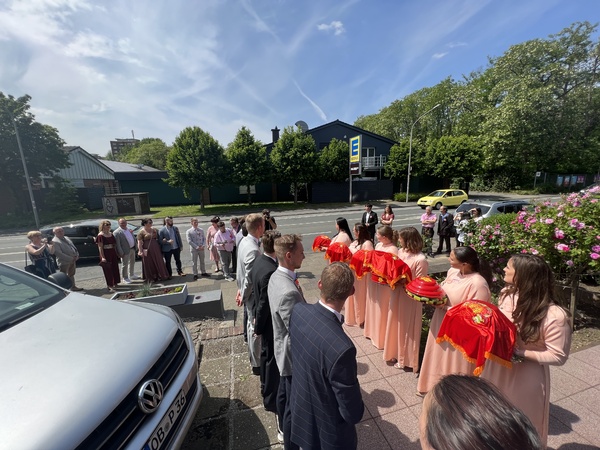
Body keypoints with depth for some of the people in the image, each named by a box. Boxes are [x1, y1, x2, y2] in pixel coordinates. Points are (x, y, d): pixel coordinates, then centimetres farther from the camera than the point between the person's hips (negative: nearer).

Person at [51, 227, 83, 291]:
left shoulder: (66, 238, 12)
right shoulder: (55, 241, -13)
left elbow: (73, 246, 15)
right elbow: (59, 253, -20)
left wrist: (77, 255, -2)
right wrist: (70, 258, -22)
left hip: (73, 260, 8)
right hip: (64, 262, -8)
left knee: (71, 274, 19)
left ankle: (73, 286, 31)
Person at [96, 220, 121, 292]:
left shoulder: (111, 234, 10)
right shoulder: (100, 236, -11)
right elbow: (100, 247, -15)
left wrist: (117, 253, 14)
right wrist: (103, 257, -20)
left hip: (113, 254, 7)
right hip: (106, 255, -7)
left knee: (115, 269, 12)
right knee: (108, 270, -2)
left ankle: (114, 283, 26)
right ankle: (110, 286, 5)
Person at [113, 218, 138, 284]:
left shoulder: (129, 230, 7)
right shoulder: (117, 232, -15)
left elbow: (133, 238, 16)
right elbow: (117, 244, -17)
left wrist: (135, 247, 8)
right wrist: (121, 253, -19)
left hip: (132, 249, 7)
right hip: (125, 251, -7)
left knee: (132, 263, 21)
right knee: (125, 265, 5)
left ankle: (132, 275, 37)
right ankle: (125, 278, 19)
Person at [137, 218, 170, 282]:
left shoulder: (154, 229, 7)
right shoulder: (141, 232, -6)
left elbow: (158, 238, 17)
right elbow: (139, 242, -8)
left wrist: (160, 247, 10)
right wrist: (140, 251, -13)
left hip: (156, 249, 4)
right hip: (147, 250, -4)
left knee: (159, 262, 9)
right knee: (150, 264, 5)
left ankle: (162, 275, 19)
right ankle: (151, 278, 16)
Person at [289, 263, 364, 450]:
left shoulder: (298, 310, -23)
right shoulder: (341, 348, -42)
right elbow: (351, 409, -24)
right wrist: (358, 413, -1)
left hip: (300, 407, 5)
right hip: (328, 428, -4)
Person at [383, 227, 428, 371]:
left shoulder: (420, 259, -23)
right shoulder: (401, 251, -2)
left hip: (410, 298, -7)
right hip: (397, 294, 7)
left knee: (406, 327, 11)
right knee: (396, 324, 20)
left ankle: (405, 358, 34)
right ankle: (397, 352, 42)